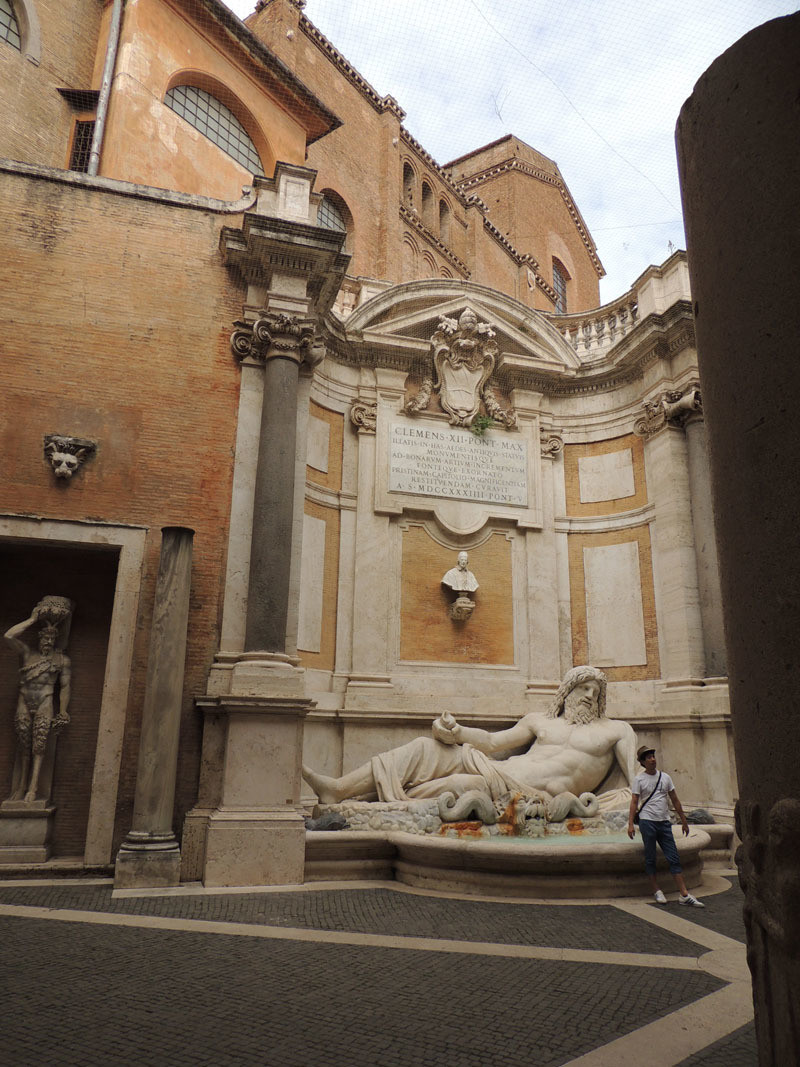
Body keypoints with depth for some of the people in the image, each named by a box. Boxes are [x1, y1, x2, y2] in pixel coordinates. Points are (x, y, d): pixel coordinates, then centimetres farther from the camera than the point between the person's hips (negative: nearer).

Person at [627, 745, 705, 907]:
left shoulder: (665, 777, 10)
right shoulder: (639, 779, -1)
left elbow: (675, 800, 16)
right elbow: (634, 802, -4)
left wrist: (684, 821, 15)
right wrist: (630, 824, -13)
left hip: (664, 822, 3)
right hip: (647, 822, -3)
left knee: (674, 858, 0)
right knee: (650, 859, 3)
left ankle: (684, 895, 0)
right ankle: (656, 891, 15)